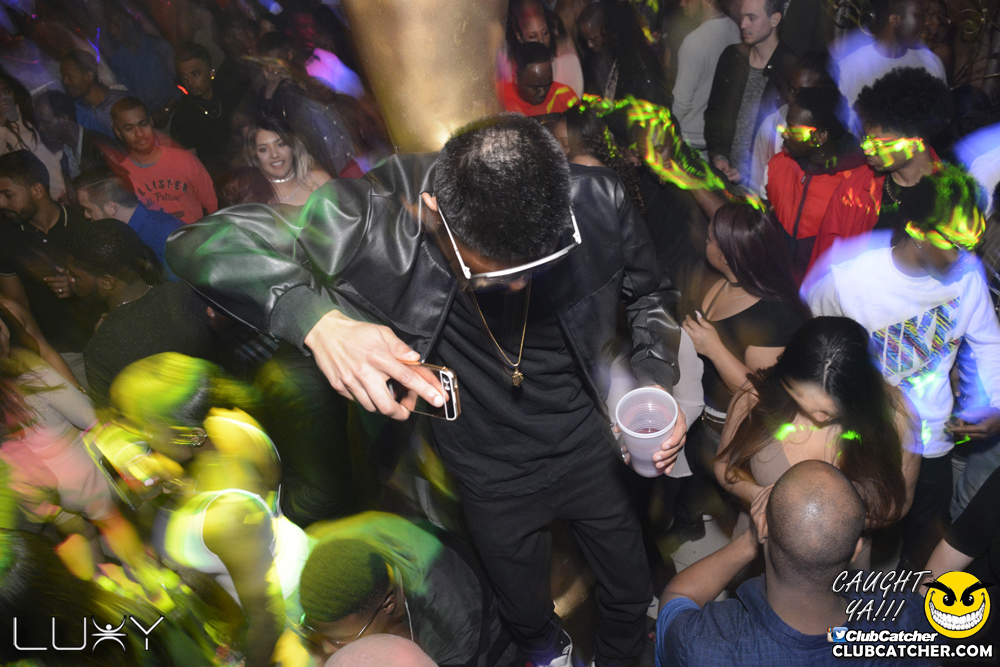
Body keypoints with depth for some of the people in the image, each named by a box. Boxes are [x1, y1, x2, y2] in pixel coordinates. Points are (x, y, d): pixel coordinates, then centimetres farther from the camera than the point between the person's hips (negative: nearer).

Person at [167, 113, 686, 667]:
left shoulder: (596, 203, -23)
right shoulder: (375, 219, -30)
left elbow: (649, 294, -2)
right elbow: (200, 244, -29)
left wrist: (657, 385, -20)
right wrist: (318, 320, -47)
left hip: (589, 450, 2)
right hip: (493, 478, -1)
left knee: (631, 596, 26)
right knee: (527, 615, 26)